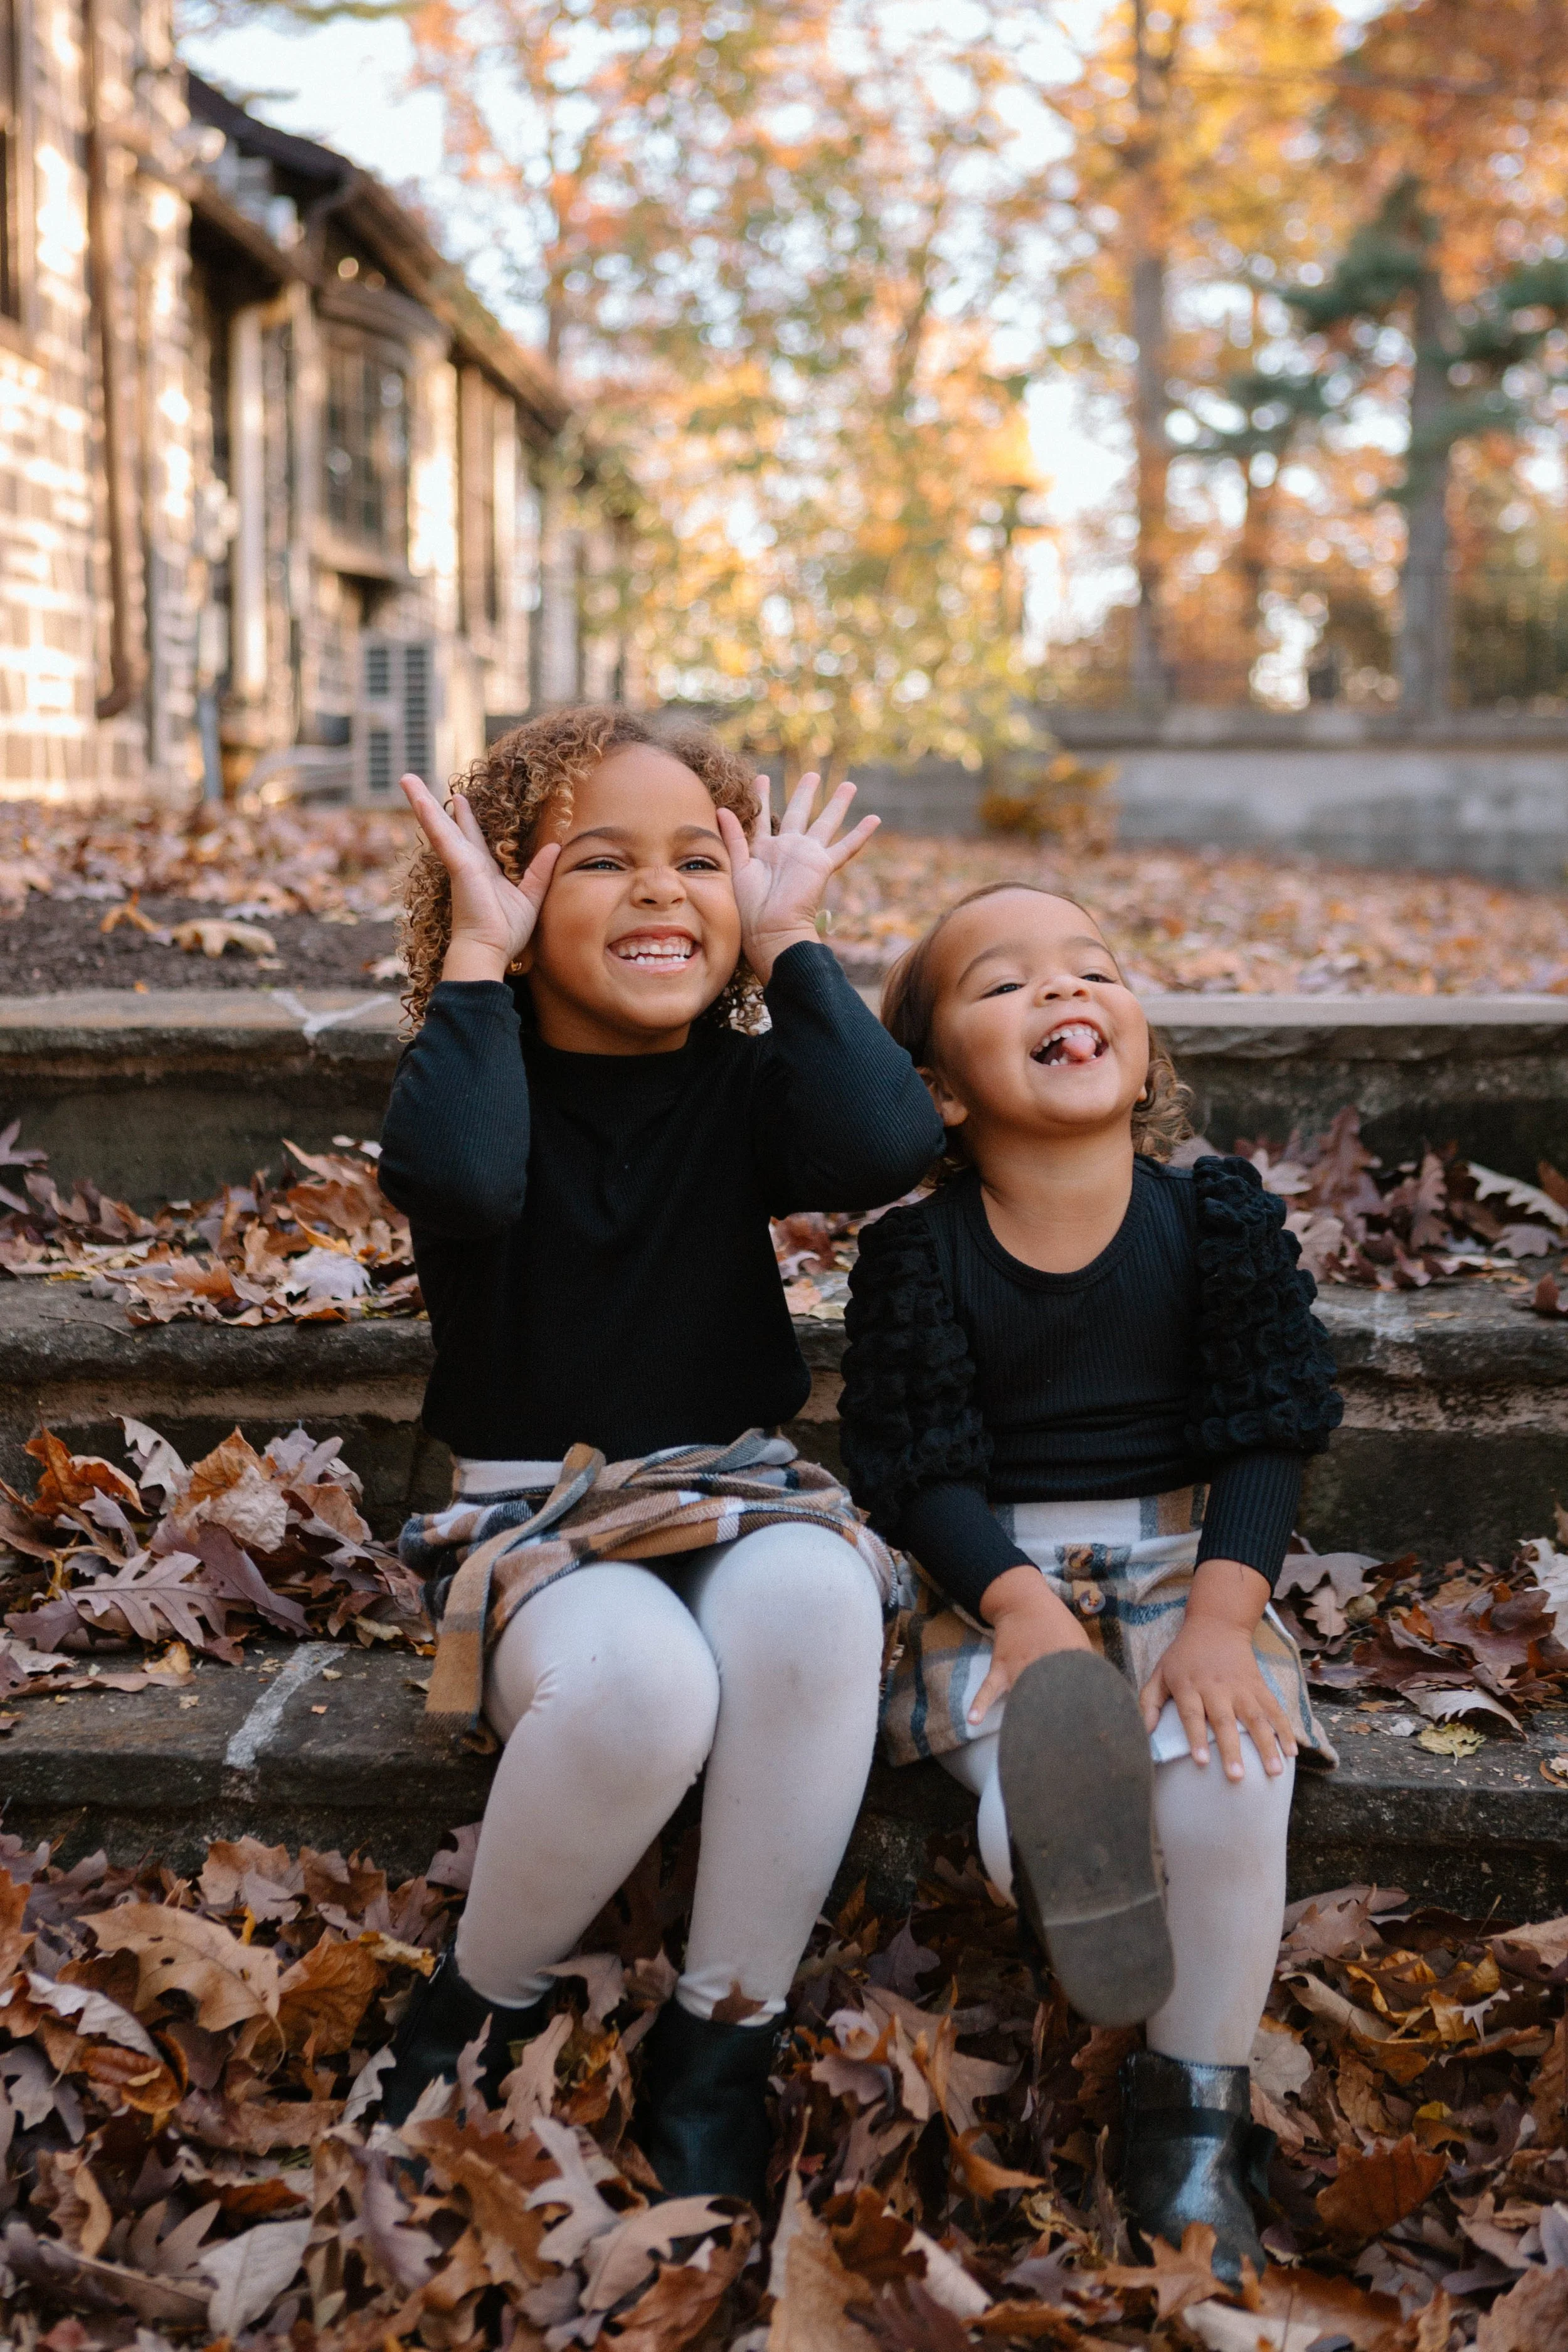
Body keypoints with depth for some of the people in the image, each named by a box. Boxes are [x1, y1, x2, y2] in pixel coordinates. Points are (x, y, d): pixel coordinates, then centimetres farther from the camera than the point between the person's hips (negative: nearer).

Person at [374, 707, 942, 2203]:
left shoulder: (744, 1084, 4)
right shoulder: (482, 1072, -1)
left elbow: (890, 1149, -20)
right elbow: (456, 1182, -28)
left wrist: (791, 946, -10)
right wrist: (474, 958, -16)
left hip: (737, 1493, 2)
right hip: (538, 1522, -2)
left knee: (811, 1599, -35)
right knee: (641, 1679, -37)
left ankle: (719, 2039, -15)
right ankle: (475, 2010, -6)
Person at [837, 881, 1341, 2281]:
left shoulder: (1217, 1222, -1)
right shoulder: (918, 1253, -4)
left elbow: (1265, 1438, -3)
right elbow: (921, 1467, -7)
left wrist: (1219, 1619, -16)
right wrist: (1027, 1612, -22)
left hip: (1185, 1557, 1)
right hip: (997, 1573, -1)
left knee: (1227, 1797, -25)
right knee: (1029, 1821, -31)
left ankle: (1193, 2111, -5)